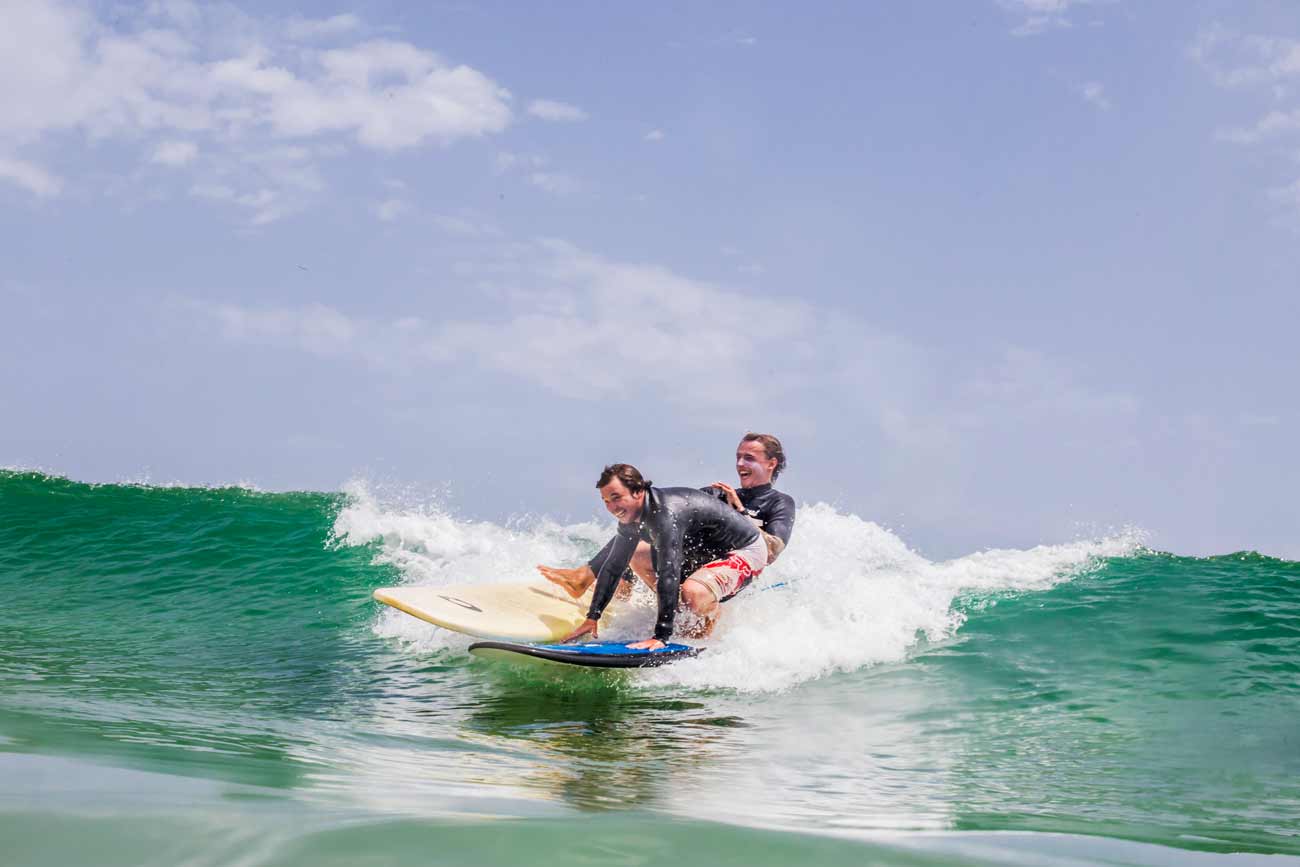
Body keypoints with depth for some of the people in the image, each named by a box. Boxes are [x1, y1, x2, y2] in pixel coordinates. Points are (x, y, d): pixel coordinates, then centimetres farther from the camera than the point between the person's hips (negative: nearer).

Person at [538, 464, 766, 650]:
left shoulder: (665, 513, -33)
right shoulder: (631, 514, -5)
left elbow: (668, 575, -38)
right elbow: (613, 566, 5)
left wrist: (660, 636, -40)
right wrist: (592, 618, 4)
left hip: (747, 550, -10)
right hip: (708, 552, 10)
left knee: (693, 592, -36)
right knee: (637, 557, 15)